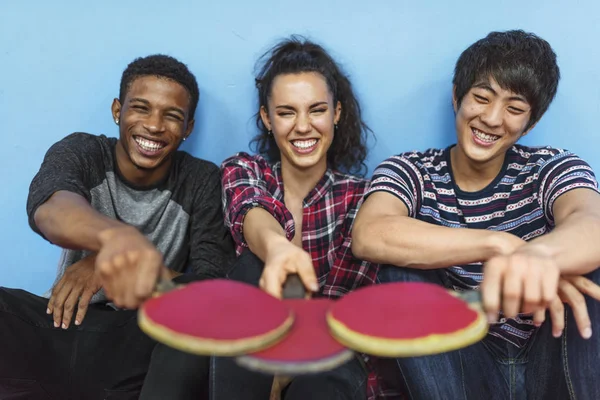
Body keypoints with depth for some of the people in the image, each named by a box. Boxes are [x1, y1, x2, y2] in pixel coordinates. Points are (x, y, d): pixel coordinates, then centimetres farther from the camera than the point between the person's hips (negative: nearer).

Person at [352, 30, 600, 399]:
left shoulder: (553, 170, -3)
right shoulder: (409, 173, -4)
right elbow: (368, 236, -28)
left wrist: (538, 255, -53)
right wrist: (502, 245, -37)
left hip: (551, 367, 1)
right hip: (459, 370, 0)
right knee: (403, 267, -25)